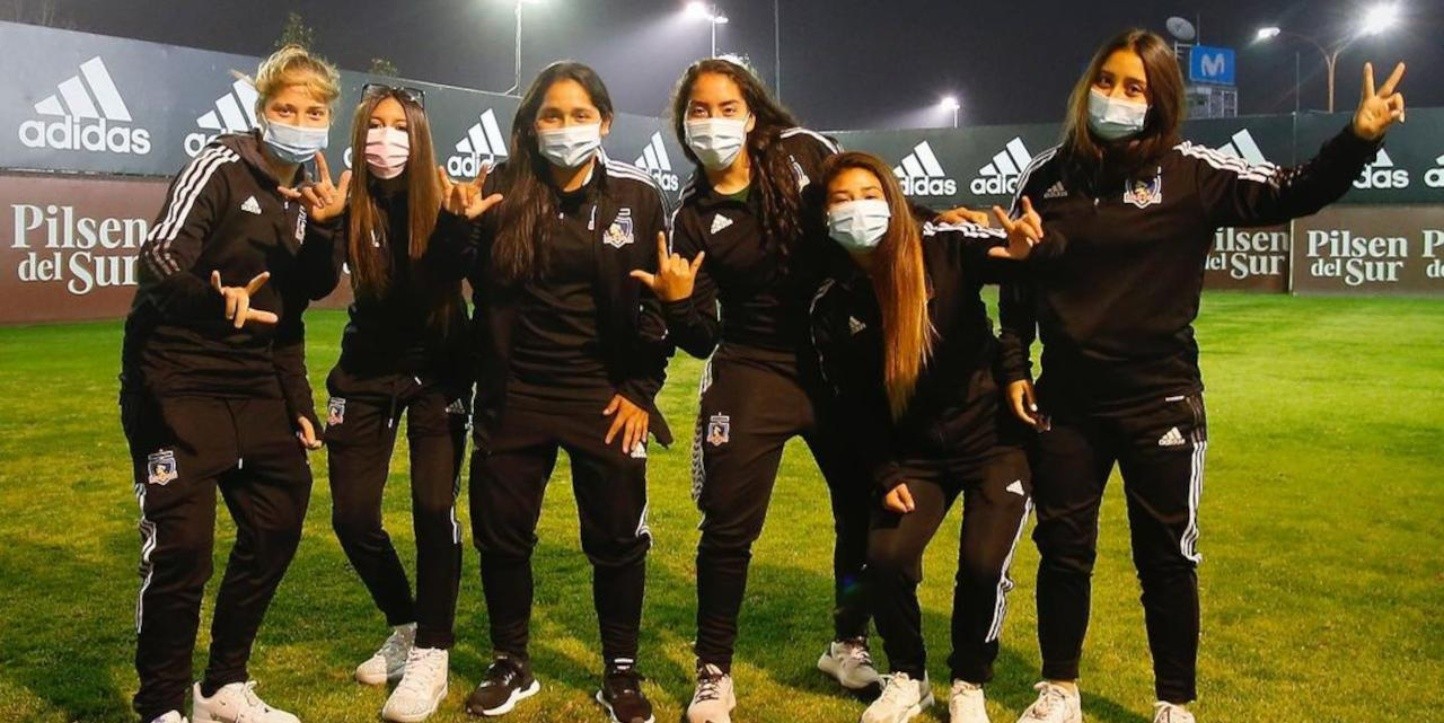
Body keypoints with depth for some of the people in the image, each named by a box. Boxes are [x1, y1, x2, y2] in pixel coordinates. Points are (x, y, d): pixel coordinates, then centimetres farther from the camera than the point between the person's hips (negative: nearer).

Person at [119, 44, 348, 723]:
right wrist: (217, 302, -44)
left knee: (277, 528, 9)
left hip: (254, 385, 7)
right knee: (181, 546, -9)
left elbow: (292, 307, 7)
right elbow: (159, 257, -24)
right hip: (177, 381, -7)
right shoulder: (219, 166, -11)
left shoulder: (305, 196, 10)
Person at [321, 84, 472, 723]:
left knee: (434, 510, -8)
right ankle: (406, 626, 27)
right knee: (352, 517, 3)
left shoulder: (443, 202, -13)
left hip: (438, 371, -2)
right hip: (367, 371, 3)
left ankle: (431, 655, 6)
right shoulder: (347, 205, -9)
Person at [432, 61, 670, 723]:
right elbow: (479, 288, 4)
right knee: (500, 531, 8)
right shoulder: (502, 192, -1)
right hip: (513, 393, 1)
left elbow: (658, 301, 2)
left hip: (605, 392, -1)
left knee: (617, 537, 5)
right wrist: (464, 227, -13)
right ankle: (510, 666, 29)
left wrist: (642, 389, -4)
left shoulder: (636, 195, -1)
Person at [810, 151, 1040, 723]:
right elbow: (854, 405, 0)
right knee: (886, 557, -11)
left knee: (983, 564, -13)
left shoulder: (943, 247, -14)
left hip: (993, 436, -3)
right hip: (915, 451, 3)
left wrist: (1022, 249, -55)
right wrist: (885, 476, -8)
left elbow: (1004, 253, -31)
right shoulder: (832, 305, -6)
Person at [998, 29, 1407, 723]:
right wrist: (1013, 369, 7)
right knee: (1063, 550, 11)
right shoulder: (1047, 175, 2)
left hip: (1158, 402, -2)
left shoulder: (1190, 173, -5)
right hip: (1066, 402, 2)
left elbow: (1289, 195, -11)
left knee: (1166, 559, 9)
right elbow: (1018, 281, 10)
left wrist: (1359, 138, -26)